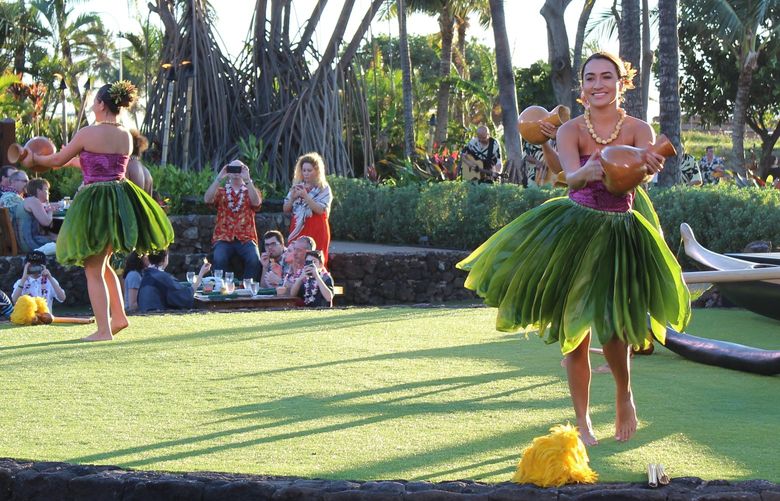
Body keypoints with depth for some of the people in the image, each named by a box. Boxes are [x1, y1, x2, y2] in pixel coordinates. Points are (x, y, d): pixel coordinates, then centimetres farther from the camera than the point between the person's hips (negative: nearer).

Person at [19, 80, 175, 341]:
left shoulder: (87, 133, -11)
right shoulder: (126, 136, 7)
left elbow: (57, 160, 1)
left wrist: (33, 159, 20)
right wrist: (76, 160, 36)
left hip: (94, 204, -7)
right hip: (121, 201, 7)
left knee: (93, 269, 2)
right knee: (102, 263, 25)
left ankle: (103, 330, -1)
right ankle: (118, 315, 19)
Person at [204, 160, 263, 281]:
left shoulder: (251, 191, 15)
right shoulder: (220, 191, 15)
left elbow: (256, 202, -8)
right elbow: (207, 199, -6)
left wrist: (247, 180, -15)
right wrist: (219, 178, -11)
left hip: (246, 239, 0)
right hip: (223, 238, 0)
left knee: (254, 261, -29)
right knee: (219, 260, -31)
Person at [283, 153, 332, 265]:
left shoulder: (324, 189, -1)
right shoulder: (297, 186, 11)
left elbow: (320, 210, -14)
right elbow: (286, 209, 11)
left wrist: (305, 197, -20)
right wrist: (292, 198, -8)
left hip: (316, 231, -4)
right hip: (298, 229, 4)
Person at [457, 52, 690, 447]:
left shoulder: (638, 130, -6)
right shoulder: (570, 130, -8)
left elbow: (645, 167, -28)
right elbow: (572, 177, -27)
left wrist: (644, 165, -53)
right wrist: (586, 173, -51)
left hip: (620, 236, -1)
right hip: (574, 232, 1)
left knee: (611, 325, -13)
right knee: (575, 330, 3)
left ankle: (624, 395, 18)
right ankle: (582, 422, 19)